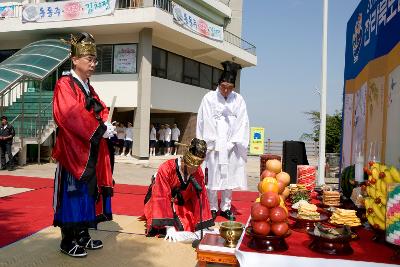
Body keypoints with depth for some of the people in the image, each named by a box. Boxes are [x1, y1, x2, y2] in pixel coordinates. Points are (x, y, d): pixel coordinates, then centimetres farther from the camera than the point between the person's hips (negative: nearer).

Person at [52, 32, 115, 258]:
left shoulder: (89, 88, 18)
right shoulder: (65, 85, -8)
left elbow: (101, 111, 16)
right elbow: (71, 115, -21)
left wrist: (106, 125, -7)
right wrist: (100, 129, -20)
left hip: (92, 152, 8)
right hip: (74, 151, -8)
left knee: (89, 193, 12)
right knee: (73, 194, -3)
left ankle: (83, 235, 24)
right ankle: (68, 241, 8)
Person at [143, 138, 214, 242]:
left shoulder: (198, 171, -18)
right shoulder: (166, 169, -33)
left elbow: (201, 196, -13)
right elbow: (161, 198, -33)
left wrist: (203, 225, -19)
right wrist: (169, 227, -37)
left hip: (181, 205, 4)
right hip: (160, 204, -3)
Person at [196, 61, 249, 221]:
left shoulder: (238, 100, 3)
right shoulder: (209, 98, -1)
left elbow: (242, 123, 3)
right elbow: (203, 122, -1)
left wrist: (234, 142, -6)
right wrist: (207, 143, -5)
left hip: (230, 146, 2)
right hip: (213, 146, -1)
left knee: (229, 177, 6)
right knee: (212, 177, 1)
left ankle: (226, 207, 18)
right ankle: (212, 208, 13)